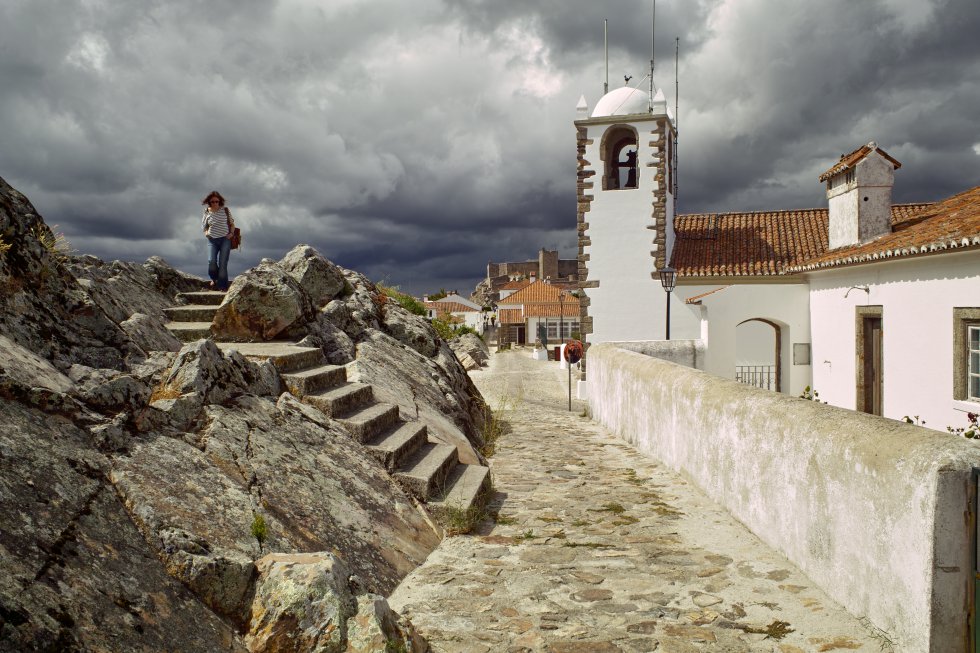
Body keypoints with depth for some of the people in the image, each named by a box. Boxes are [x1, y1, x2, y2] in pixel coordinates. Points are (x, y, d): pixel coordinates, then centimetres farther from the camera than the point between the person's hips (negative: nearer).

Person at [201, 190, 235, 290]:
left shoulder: (225, 210, 2)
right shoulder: (207, 212, 5)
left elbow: (232, 223, 13)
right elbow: (204, 225, 21)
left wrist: (231, 233, -3)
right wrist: (206, 232, 2)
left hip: (225, 239, -1)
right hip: (212, 240, 1)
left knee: (222, 263, -7)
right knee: (211, 261, -16)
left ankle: (222, 286, 0)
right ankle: (214, 279, 13)